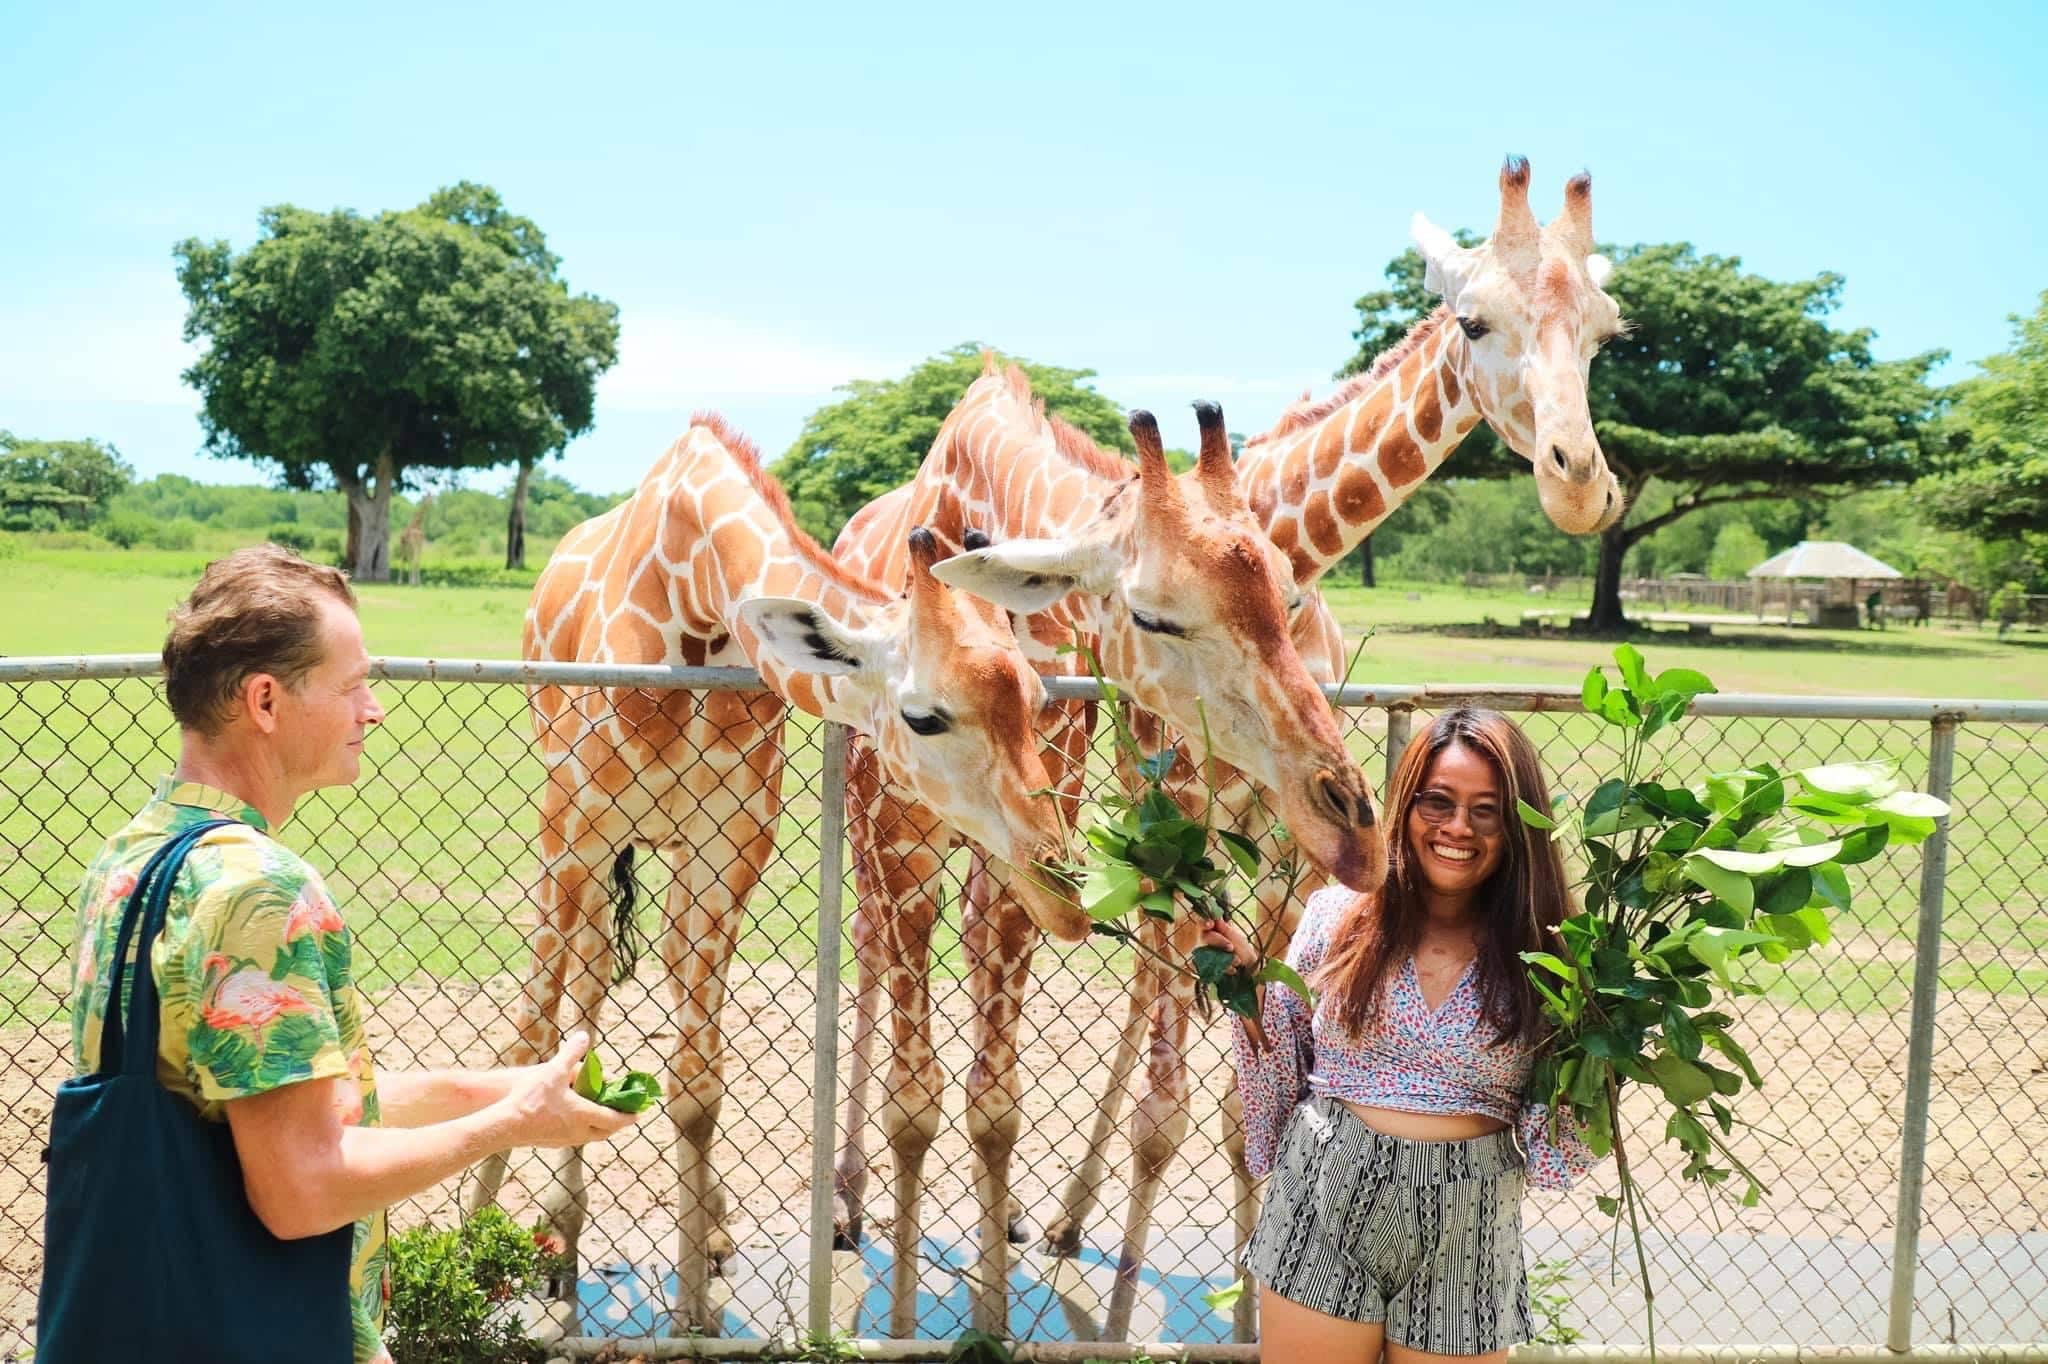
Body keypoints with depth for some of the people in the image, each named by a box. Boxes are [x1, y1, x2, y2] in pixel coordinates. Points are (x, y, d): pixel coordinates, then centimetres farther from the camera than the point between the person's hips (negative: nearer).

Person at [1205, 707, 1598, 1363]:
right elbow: (1283, 1067, 3)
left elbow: (1560, 1112, 1)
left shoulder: (1538, 954, -5)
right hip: (1323, 1214, 0)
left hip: (1466, 1232, 0)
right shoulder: (1337, 915, -4)